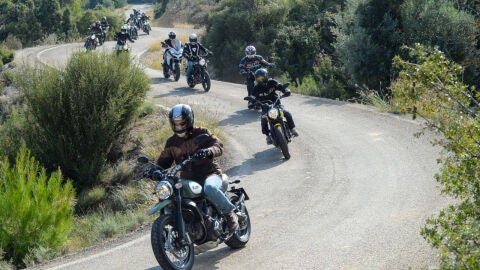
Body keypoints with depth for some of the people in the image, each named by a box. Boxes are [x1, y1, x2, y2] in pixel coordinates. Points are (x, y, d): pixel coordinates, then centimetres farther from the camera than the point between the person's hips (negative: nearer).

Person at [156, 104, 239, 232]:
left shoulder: (201, 133, 1)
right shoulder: (172, 142, 13)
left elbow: (219, 146, -11)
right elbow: (163, 161, 14)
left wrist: (209, 151, -35)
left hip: (210, 174, -5)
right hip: (187, 179, 5)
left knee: (210, 188, -39)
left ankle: (229, 213, -18)